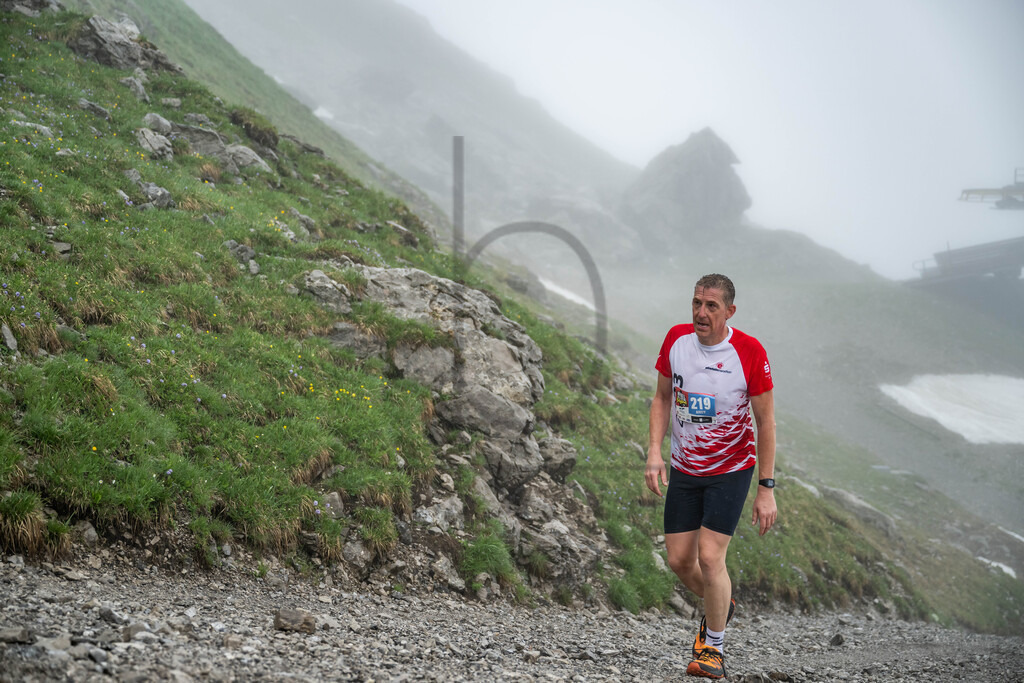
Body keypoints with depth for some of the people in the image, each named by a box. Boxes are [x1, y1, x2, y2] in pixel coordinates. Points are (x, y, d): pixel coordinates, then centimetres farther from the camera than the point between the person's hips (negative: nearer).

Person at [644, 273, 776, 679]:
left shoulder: (750, 353, -17)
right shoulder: (676, 339, -6)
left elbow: (766, 422, -10)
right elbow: (662, 398, 7)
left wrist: (766, 488, -11)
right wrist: (655, 452, -6)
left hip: (731, 470, -4)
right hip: (684, 469, 4)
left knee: (710, 556, -13)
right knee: (679, 561, 4)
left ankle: (714, 646, 8)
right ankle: (721, 605, 36)